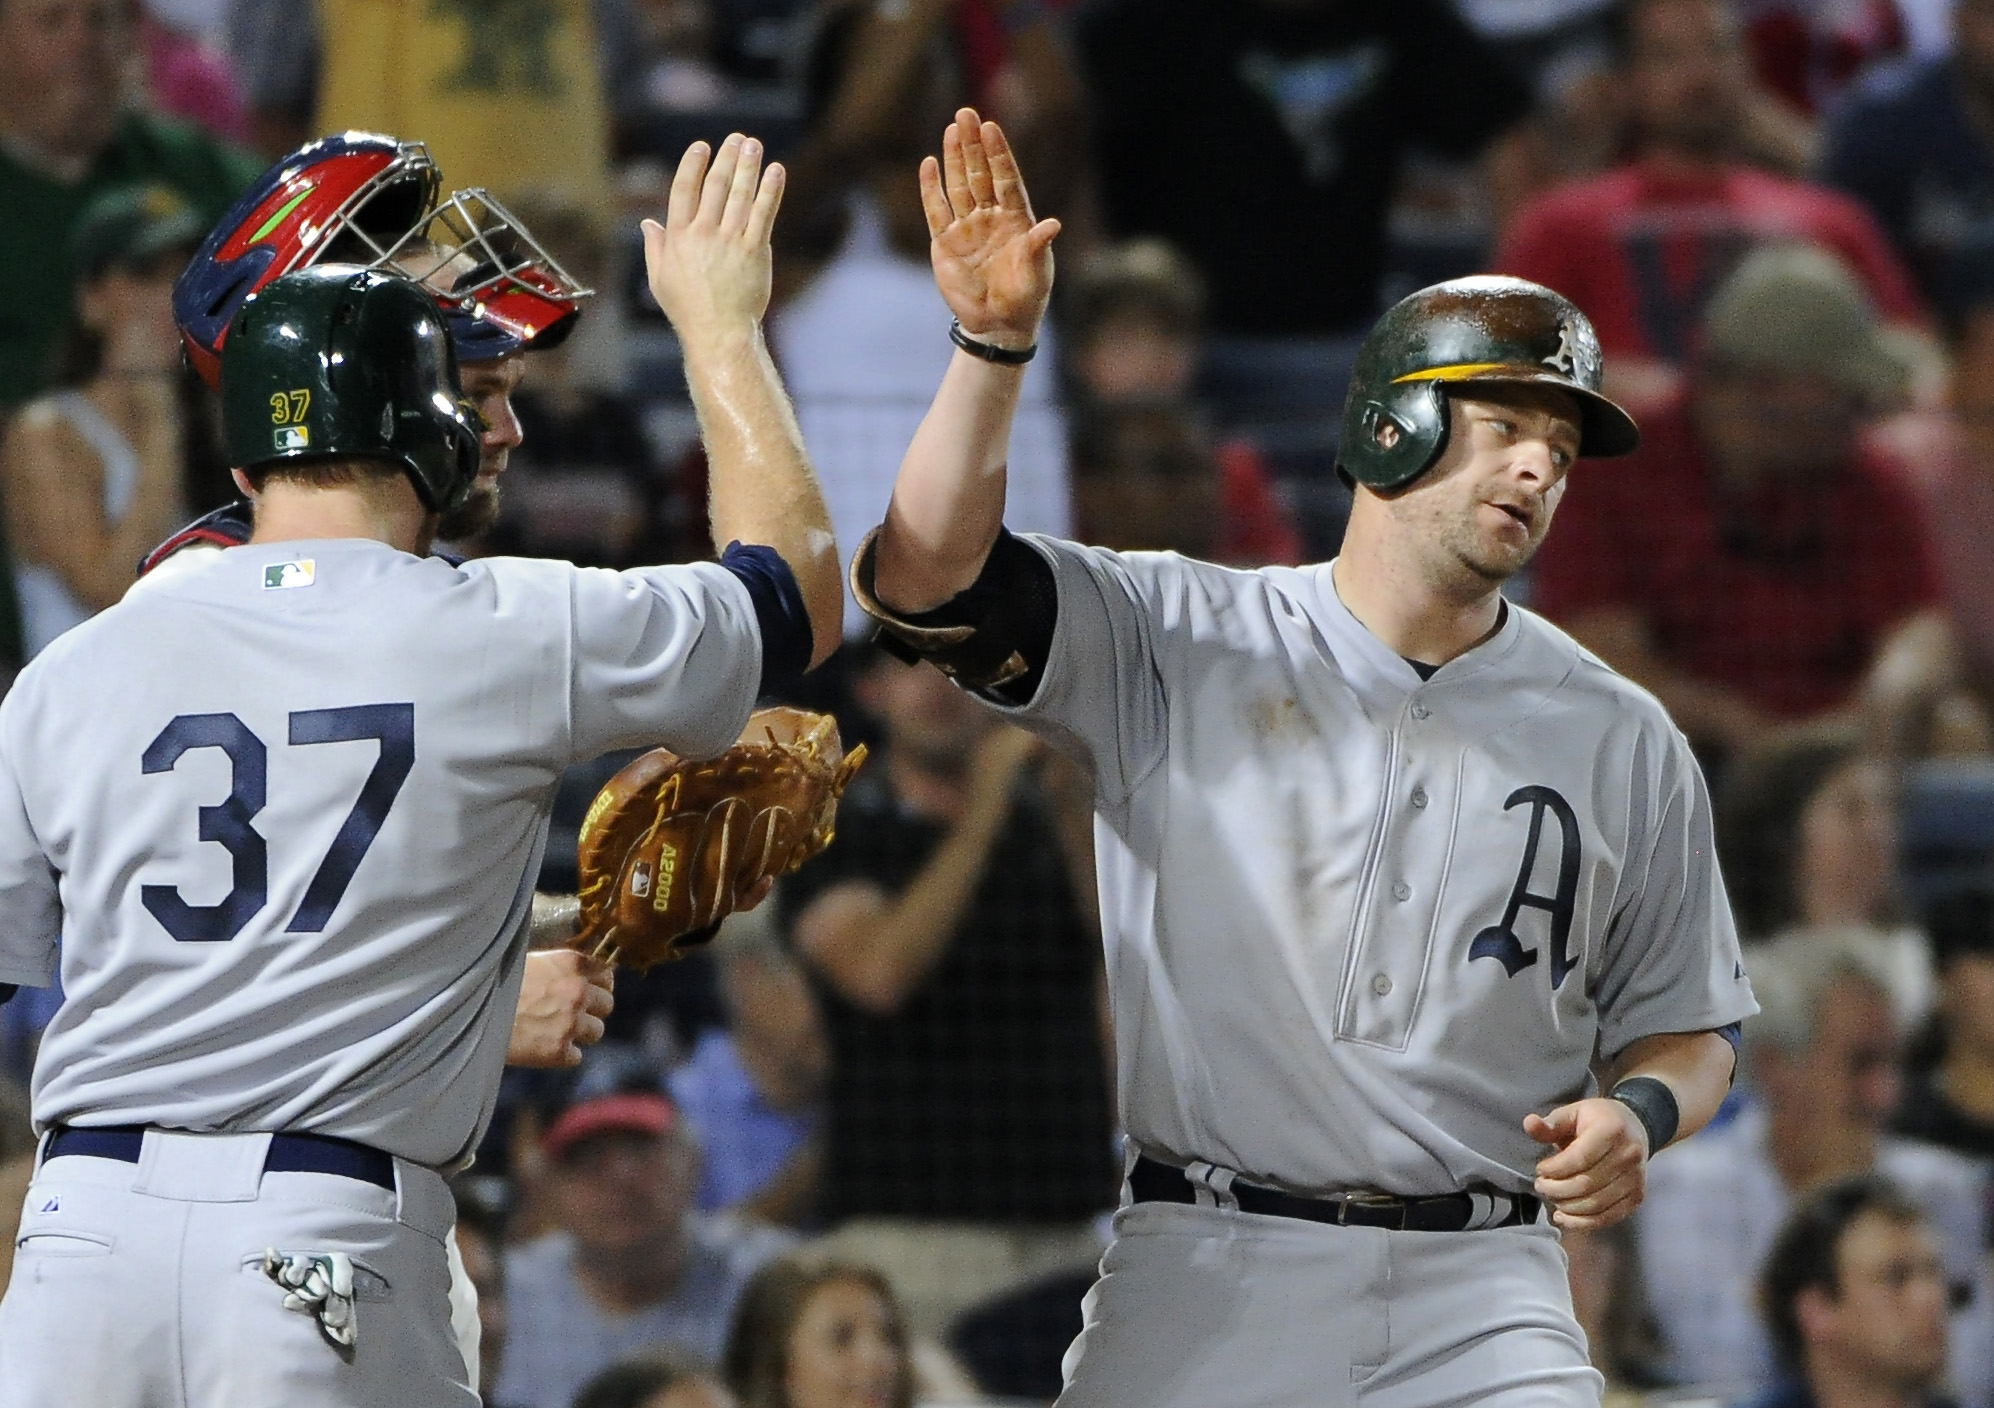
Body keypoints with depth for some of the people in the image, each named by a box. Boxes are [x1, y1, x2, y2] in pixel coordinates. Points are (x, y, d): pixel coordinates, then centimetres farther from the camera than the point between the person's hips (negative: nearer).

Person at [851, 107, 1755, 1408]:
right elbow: (929, 580, -7)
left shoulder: (1623, 740, 10)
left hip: (1481, 1299, 1)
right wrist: (995, 350, -19)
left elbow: (1687, 1024, 16)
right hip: (1205, 1283, -1)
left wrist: (1639, 1115, -7)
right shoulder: (1179, 643, 5)